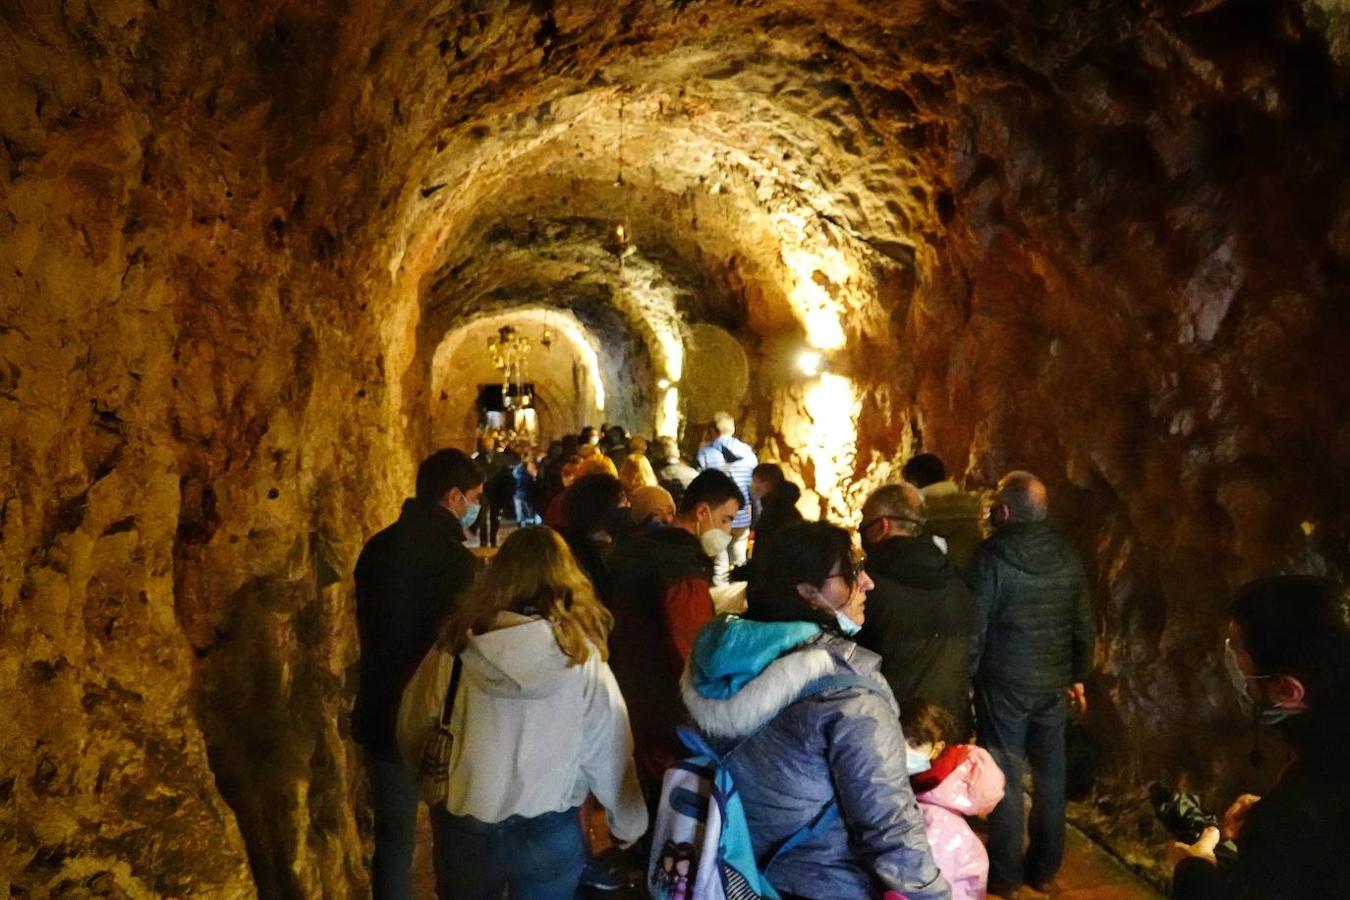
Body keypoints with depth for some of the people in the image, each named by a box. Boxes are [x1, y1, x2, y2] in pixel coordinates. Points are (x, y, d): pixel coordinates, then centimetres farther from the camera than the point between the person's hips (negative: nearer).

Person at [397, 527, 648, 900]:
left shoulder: (456, 647, -12)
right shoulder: (583, 657, -15)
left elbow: (412, 730, 1)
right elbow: (608, 753, -9)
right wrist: (630, 826, 7)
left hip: (462, 829, 1)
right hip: (549, 834, -1)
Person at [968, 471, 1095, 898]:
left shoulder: (992, 556, -15)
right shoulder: (1066, 554, 1)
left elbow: (975, 626, -14)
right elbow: (1085, 624, 7)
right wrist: (1078, 676, 18)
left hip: (1005, 683, -5)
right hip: (1055, 684, 5)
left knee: (1004, 777, 6)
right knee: (1050, 775, 14)